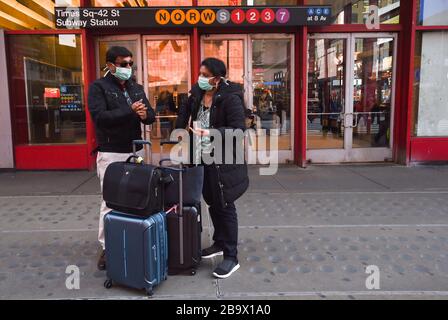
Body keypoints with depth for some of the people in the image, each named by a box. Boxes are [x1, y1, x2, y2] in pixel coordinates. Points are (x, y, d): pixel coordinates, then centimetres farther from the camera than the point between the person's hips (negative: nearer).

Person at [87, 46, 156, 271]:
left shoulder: (137, 88, 14)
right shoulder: (98, 87, -3)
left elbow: (151, 116, 10)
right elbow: (99, 116, -18)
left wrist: (144, 114, -13)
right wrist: (130, 111, -19)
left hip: (136, 151, 5)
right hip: (111, 154, -5)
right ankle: (107, 247, 10)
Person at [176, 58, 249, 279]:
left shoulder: (230, 98, -17)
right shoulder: (197, 93, 5)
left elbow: (239, 130, -21)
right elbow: (185, 111, 23)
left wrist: (211, 133, -29)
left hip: (223, 162, -7)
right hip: (203, 158, 7)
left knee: (225, 206, -1)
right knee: (211, 203, 18)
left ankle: (231, 257, 10)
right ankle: (219, 243, 37)